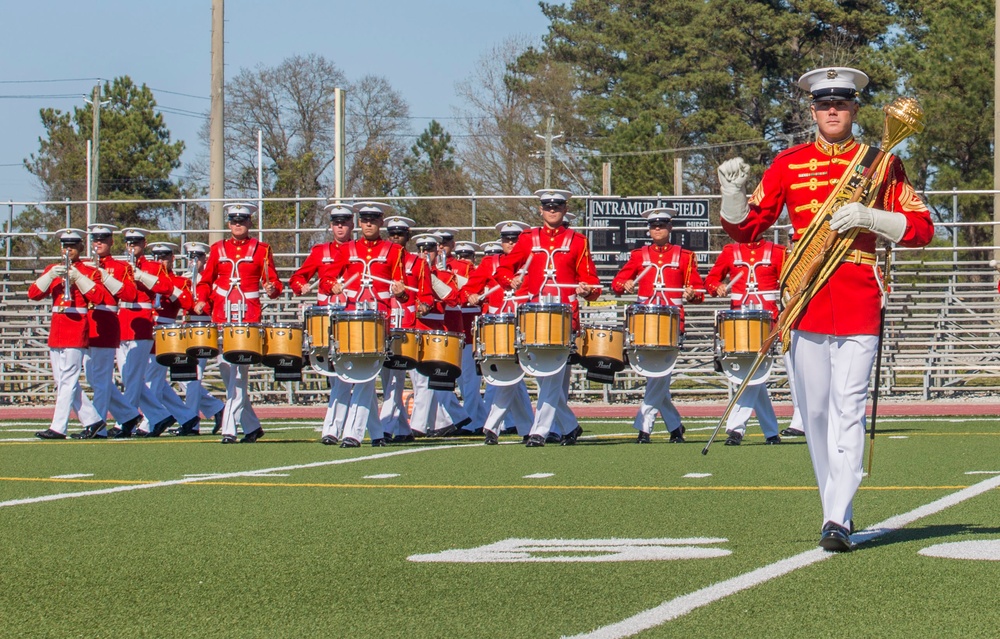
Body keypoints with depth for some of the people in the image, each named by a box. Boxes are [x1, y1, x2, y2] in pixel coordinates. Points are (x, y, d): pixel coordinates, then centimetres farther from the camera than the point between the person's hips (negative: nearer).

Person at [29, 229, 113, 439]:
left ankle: (58, 428, -13)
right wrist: (50, 276, -11)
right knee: (64, 381, 7)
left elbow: (99, 297, -13)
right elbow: (33, 294, 4)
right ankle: (92, 420, 17)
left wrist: (77, 277, -17)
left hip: (76, 330, -6)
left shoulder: (90, 271, 2)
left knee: (68, 380, -10)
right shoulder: (52, 269, 15)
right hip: (56, 331, 6)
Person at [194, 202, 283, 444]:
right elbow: (206, 281, 15)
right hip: (221, 318, 4)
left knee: (238, 372, -12)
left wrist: (272, 288, -17)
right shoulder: (218, 249, 13)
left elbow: (274, 282, 5)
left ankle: (229, 428, -12)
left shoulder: (261, 250, 5)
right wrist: (201, 300, -3)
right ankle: (251, 426, 17)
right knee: (226, 370, 5)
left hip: (248, 318, -4)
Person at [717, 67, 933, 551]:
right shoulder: (789, 164, 10)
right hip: (806, 304, 2)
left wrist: (869, 217, -12)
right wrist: (731, 192, -9)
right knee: (814, 410, 6)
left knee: (848, 407, -10)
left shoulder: (881, 163, 6)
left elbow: (921, 229, 4)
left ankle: (838, 520, -14)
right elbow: (746, 228, 11)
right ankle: (835, 505, 21)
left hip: (859, 305, -2)